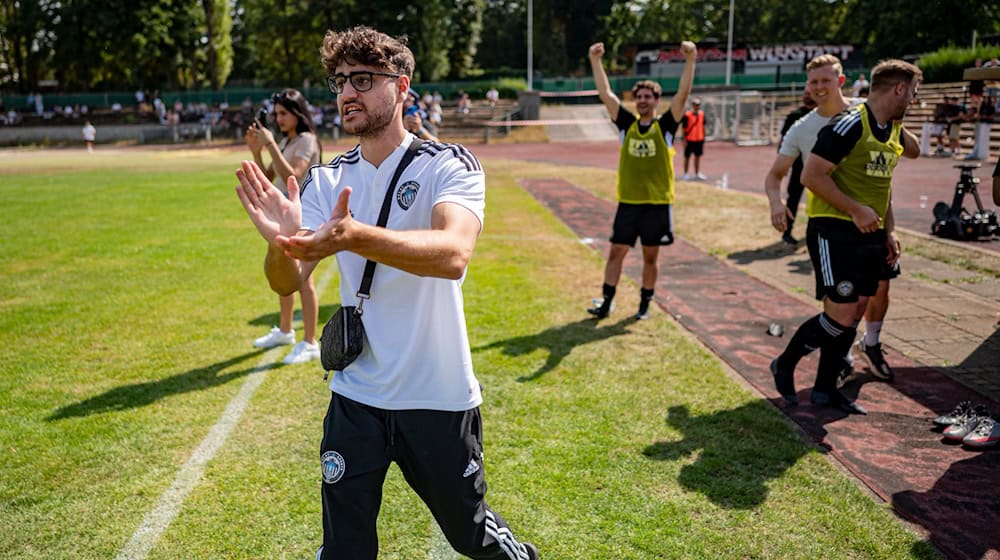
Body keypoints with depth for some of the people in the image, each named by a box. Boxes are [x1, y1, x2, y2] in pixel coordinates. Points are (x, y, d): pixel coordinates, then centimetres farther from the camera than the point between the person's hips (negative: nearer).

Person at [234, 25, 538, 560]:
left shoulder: (449, 165, -10)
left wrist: (356, 238, -46)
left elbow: (453, 254, -30)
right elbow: (287, 283, -8)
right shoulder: (325, 181, 2)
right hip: (354, 399, 3)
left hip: (439, 398, -2)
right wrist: (282, 246, -31)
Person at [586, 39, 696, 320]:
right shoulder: (627, 124, 5)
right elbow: (605, 94, 0)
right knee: (616, 253, 3)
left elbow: (682, 94, -12)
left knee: (650, 257, 8)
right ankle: (606, 302, 11)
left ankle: (645, 304, 21)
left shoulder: (665, 126, 0)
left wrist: (690, 61, -21)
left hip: (658, 203, -2)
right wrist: (595, 61, -7)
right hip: (628, 202, 2)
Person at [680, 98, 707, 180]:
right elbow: (684, 128, -10)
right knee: (687, 157, 7)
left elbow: (703, 126, 12)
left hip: (699, 139, 5)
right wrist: (684, 140, -11)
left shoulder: (702, 114, 3)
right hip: (690, 140, -5)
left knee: (698, 156, 12)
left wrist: (703, 137, 13)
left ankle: (697, 173, 21)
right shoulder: (687, 115, -13)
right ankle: (686, 174, 17)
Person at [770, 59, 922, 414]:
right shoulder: (849, 125, -14)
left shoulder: (893, 130, 13)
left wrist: (888, 233, 17)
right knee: (840, 315, -11)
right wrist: (856, 210, -21)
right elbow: (811, 175, -20)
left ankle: (825, 389, 21)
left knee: (855, 314, 10)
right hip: (837, 233, -9)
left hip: (871, 235, 9)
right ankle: (784, 365, 11)